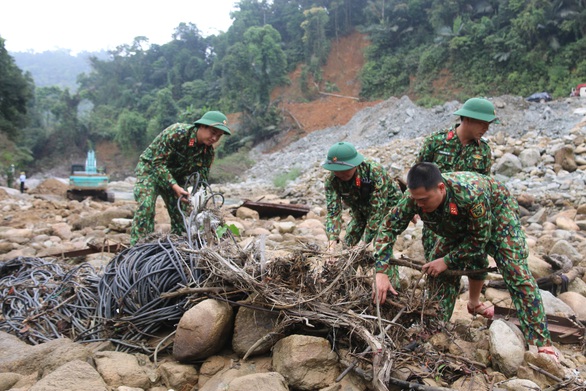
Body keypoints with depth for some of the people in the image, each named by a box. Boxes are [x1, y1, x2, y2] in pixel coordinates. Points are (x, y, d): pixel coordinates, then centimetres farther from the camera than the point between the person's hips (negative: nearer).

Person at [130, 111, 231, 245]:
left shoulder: (209, 151, -11)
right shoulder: (176, 133, -30)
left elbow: (202, 178, -7)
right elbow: (158, 162, -30)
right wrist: (175, 187, -38)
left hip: (176, 177, 6)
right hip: (150, 169, -6)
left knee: (182, 212, 1)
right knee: (145, 207, -22)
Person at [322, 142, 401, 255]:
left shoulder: (375, 172, -37)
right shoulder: (331, 181, -25)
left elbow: (378, 209, -35)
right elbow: (333, 211, -29)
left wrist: (366, 241, -38)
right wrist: (332, 238, -47)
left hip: (388, 205, -4)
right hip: (360, 210, 4)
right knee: (348, 243, -1)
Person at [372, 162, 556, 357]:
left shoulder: (471, 193, -45)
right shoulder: (415, 197, -32)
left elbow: (479, 238, -30)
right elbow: (389, 227, -25)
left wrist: (447, 261, -29)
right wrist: (381, 272, -33)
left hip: (497, 213, -5)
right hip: (460, 225, 5)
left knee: (515, 272, -16)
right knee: (439, 270, -4)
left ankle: (542, 341, -9)